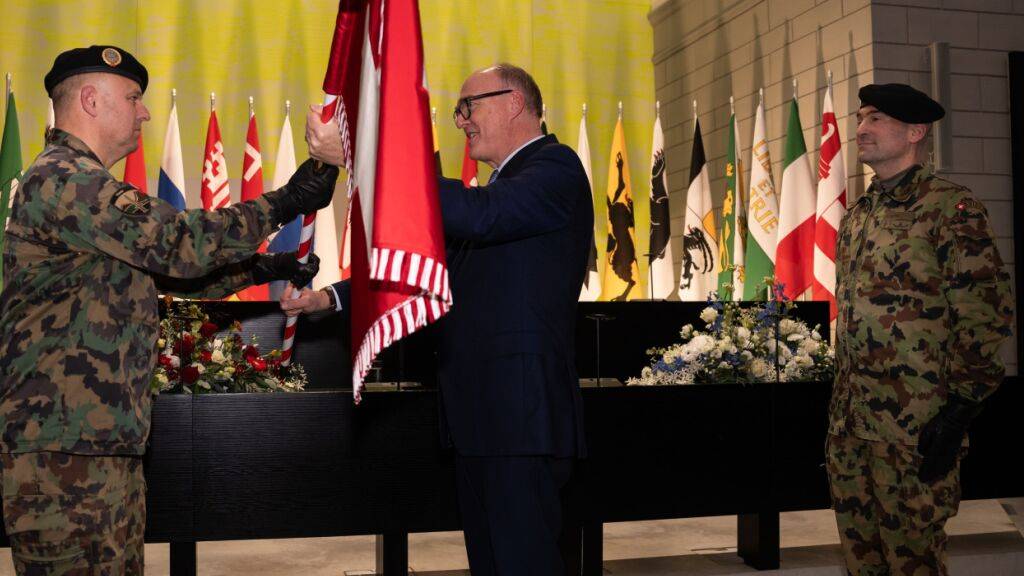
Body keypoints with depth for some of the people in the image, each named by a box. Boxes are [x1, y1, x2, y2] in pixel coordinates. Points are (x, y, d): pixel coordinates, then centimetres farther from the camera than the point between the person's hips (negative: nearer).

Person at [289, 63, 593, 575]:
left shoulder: (556, 167, -7)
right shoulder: (498, 190, 22)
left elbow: (477, 216, -25)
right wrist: (333, 297, 15)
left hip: (520, 411, -9)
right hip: (480, 416, 9)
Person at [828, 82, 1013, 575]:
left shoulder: (951, 207, -9)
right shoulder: (857, 216, 14)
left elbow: (987, 314, -13)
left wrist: (959, 411, -17)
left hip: (914, 428, -7)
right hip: (849, 420, 7)